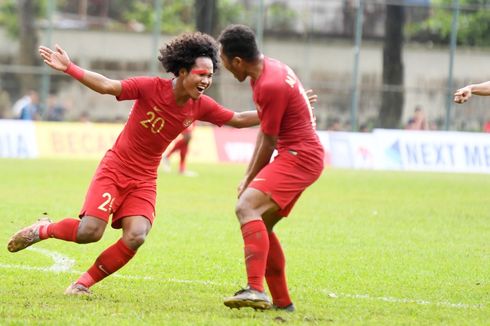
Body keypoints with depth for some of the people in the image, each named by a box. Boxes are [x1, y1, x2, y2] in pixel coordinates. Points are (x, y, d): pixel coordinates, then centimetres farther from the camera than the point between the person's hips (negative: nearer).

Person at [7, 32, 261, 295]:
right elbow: (107, 86, -21)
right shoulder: (152, 87, -18)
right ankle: (42, 229, 16)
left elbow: (238, 120, 8)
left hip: (144, 181, 4)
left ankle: (83, 283, 0)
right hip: (114, 170, -4)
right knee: (90, 232, -17)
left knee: (135, 237, -19)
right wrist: (69, 68, -31)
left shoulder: (201, 106, -4)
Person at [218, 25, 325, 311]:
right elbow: (265, 129, 15)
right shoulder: (269, 68, 9)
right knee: (261, 223, 17)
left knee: (247, 207, -24)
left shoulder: (271, 85, -21)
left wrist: (249, 181, 0)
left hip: (299, 156, -10)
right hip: (303, 155, 10)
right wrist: (249, 177, 14)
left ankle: (255, 290, -37)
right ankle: (282, 301, 23)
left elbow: (268, 143, -13)